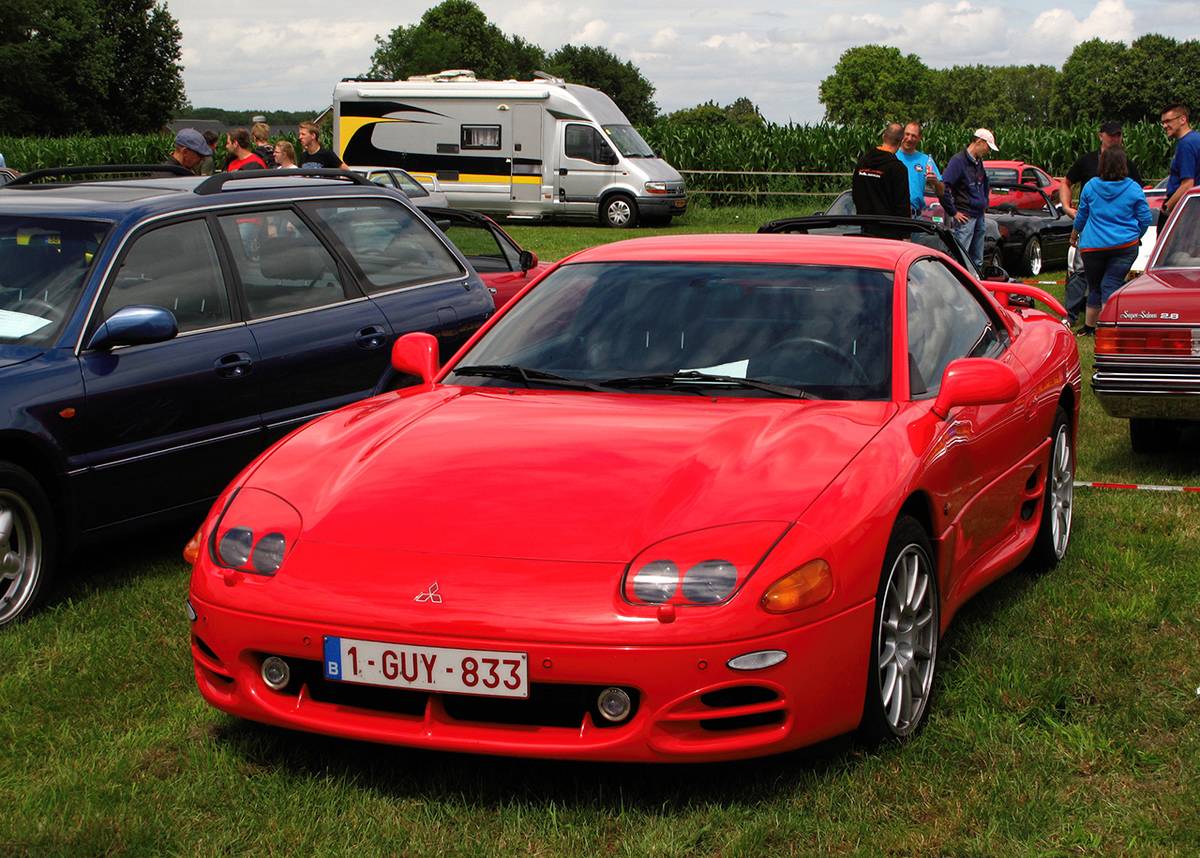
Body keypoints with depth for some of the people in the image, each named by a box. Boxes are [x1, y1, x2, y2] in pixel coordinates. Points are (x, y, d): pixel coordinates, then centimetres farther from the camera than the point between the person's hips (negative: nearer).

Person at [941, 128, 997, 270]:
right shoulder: (958, 161, -11)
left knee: (977, 261, 12)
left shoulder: (979, 163, 16)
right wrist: (953, 212, -15)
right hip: (965, 217, -9)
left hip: (979, 216, 9)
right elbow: (944, 188, -19)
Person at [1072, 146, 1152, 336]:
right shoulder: (1134, 189, -6)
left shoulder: (1090, 187, -1)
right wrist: (1136, 236, 21)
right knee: (1111, 285, -2)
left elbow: (1081, 215, 12)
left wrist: (1075, 234, 31)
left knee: (1095, 286, 14)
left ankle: (1089, 326, 24)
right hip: (1125, 245, -1)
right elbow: (1145, 219, 1)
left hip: (1092, 246, 1)